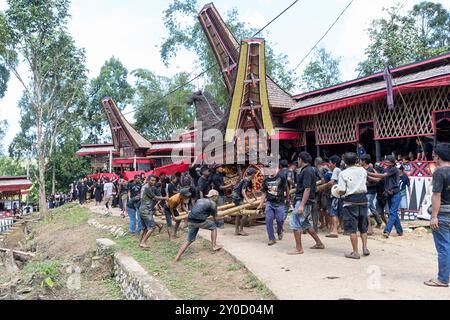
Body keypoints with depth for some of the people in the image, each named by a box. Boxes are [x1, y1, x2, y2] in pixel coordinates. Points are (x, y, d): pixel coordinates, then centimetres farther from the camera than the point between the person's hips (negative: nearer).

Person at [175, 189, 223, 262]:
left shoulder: (199, 200, 24)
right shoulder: (212, 203, 6)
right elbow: (215, 217, 11)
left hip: (190, 221, 6)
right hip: (199, 221, -6)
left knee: (189, 240, 13)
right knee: (213, 226, 19)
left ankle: (178, 256, 1)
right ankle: (214, 246, 16)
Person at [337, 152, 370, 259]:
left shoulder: (343, 174, -11)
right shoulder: (362, 170, 3)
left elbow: (342, 191, -14)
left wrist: (338, 192, 7)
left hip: (351, 202, -4)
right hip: (363, 199, 5)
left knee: (352, 228, 2)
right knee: (363, 227, 18)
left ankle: (355, 252, 4)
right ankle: (365, 248, 16)